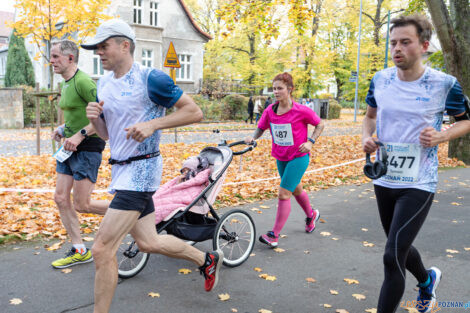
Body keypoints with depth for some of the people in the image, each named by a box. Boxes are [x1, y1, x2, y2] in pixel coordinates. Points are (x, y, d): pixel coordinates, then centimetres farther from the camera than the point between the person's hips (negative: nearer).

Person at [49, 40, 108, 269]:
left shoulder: (83, 81, -16)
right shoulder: (65, 84, 14)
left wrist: (80, 135, -25)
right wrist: (63, 128, 11)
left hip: (87, 148, -10)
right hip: (70, 147, 10)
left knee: (81, 205, -5)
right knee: (61, 199, 8)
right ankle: (79, 251, 19)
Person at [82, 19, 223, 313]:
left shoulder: (150, 78, -13)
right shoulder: (104, 83, 11)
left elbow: (195, 112, -13)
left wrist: (153, 124, -22)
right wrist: (94, 117, -5)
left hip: (141, 169, -9)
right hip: (120, 168, 9)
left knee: (102, 249, -11)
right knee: (148, 243, 17)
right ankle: (208, 260, 38)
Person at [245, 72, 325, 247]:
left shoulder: (301, 111, -17)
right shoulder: (270, 111, -6)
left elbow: (320, 124, -3)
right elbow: (261, 128, 7)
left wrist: (310, 142, -15)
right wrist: (253, 138, -13)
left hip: (298, 157, -6)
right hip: (280, 158, 6)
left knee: (284, 194, -11)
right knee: (295, 190, 24)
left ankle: (274, 236, -2)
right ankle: (311, 215, 52)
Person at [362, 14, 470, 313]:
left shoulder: (444, 84, -12)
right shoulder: (380, 79, -1)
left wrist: (442, 136, -17)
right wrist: (367, 137, -5)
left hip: (418, 184, -5)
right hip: (384, 180, 5)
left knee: (392, 257, -12)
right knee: (400, 247, 22)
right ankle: (427, 280, 54)